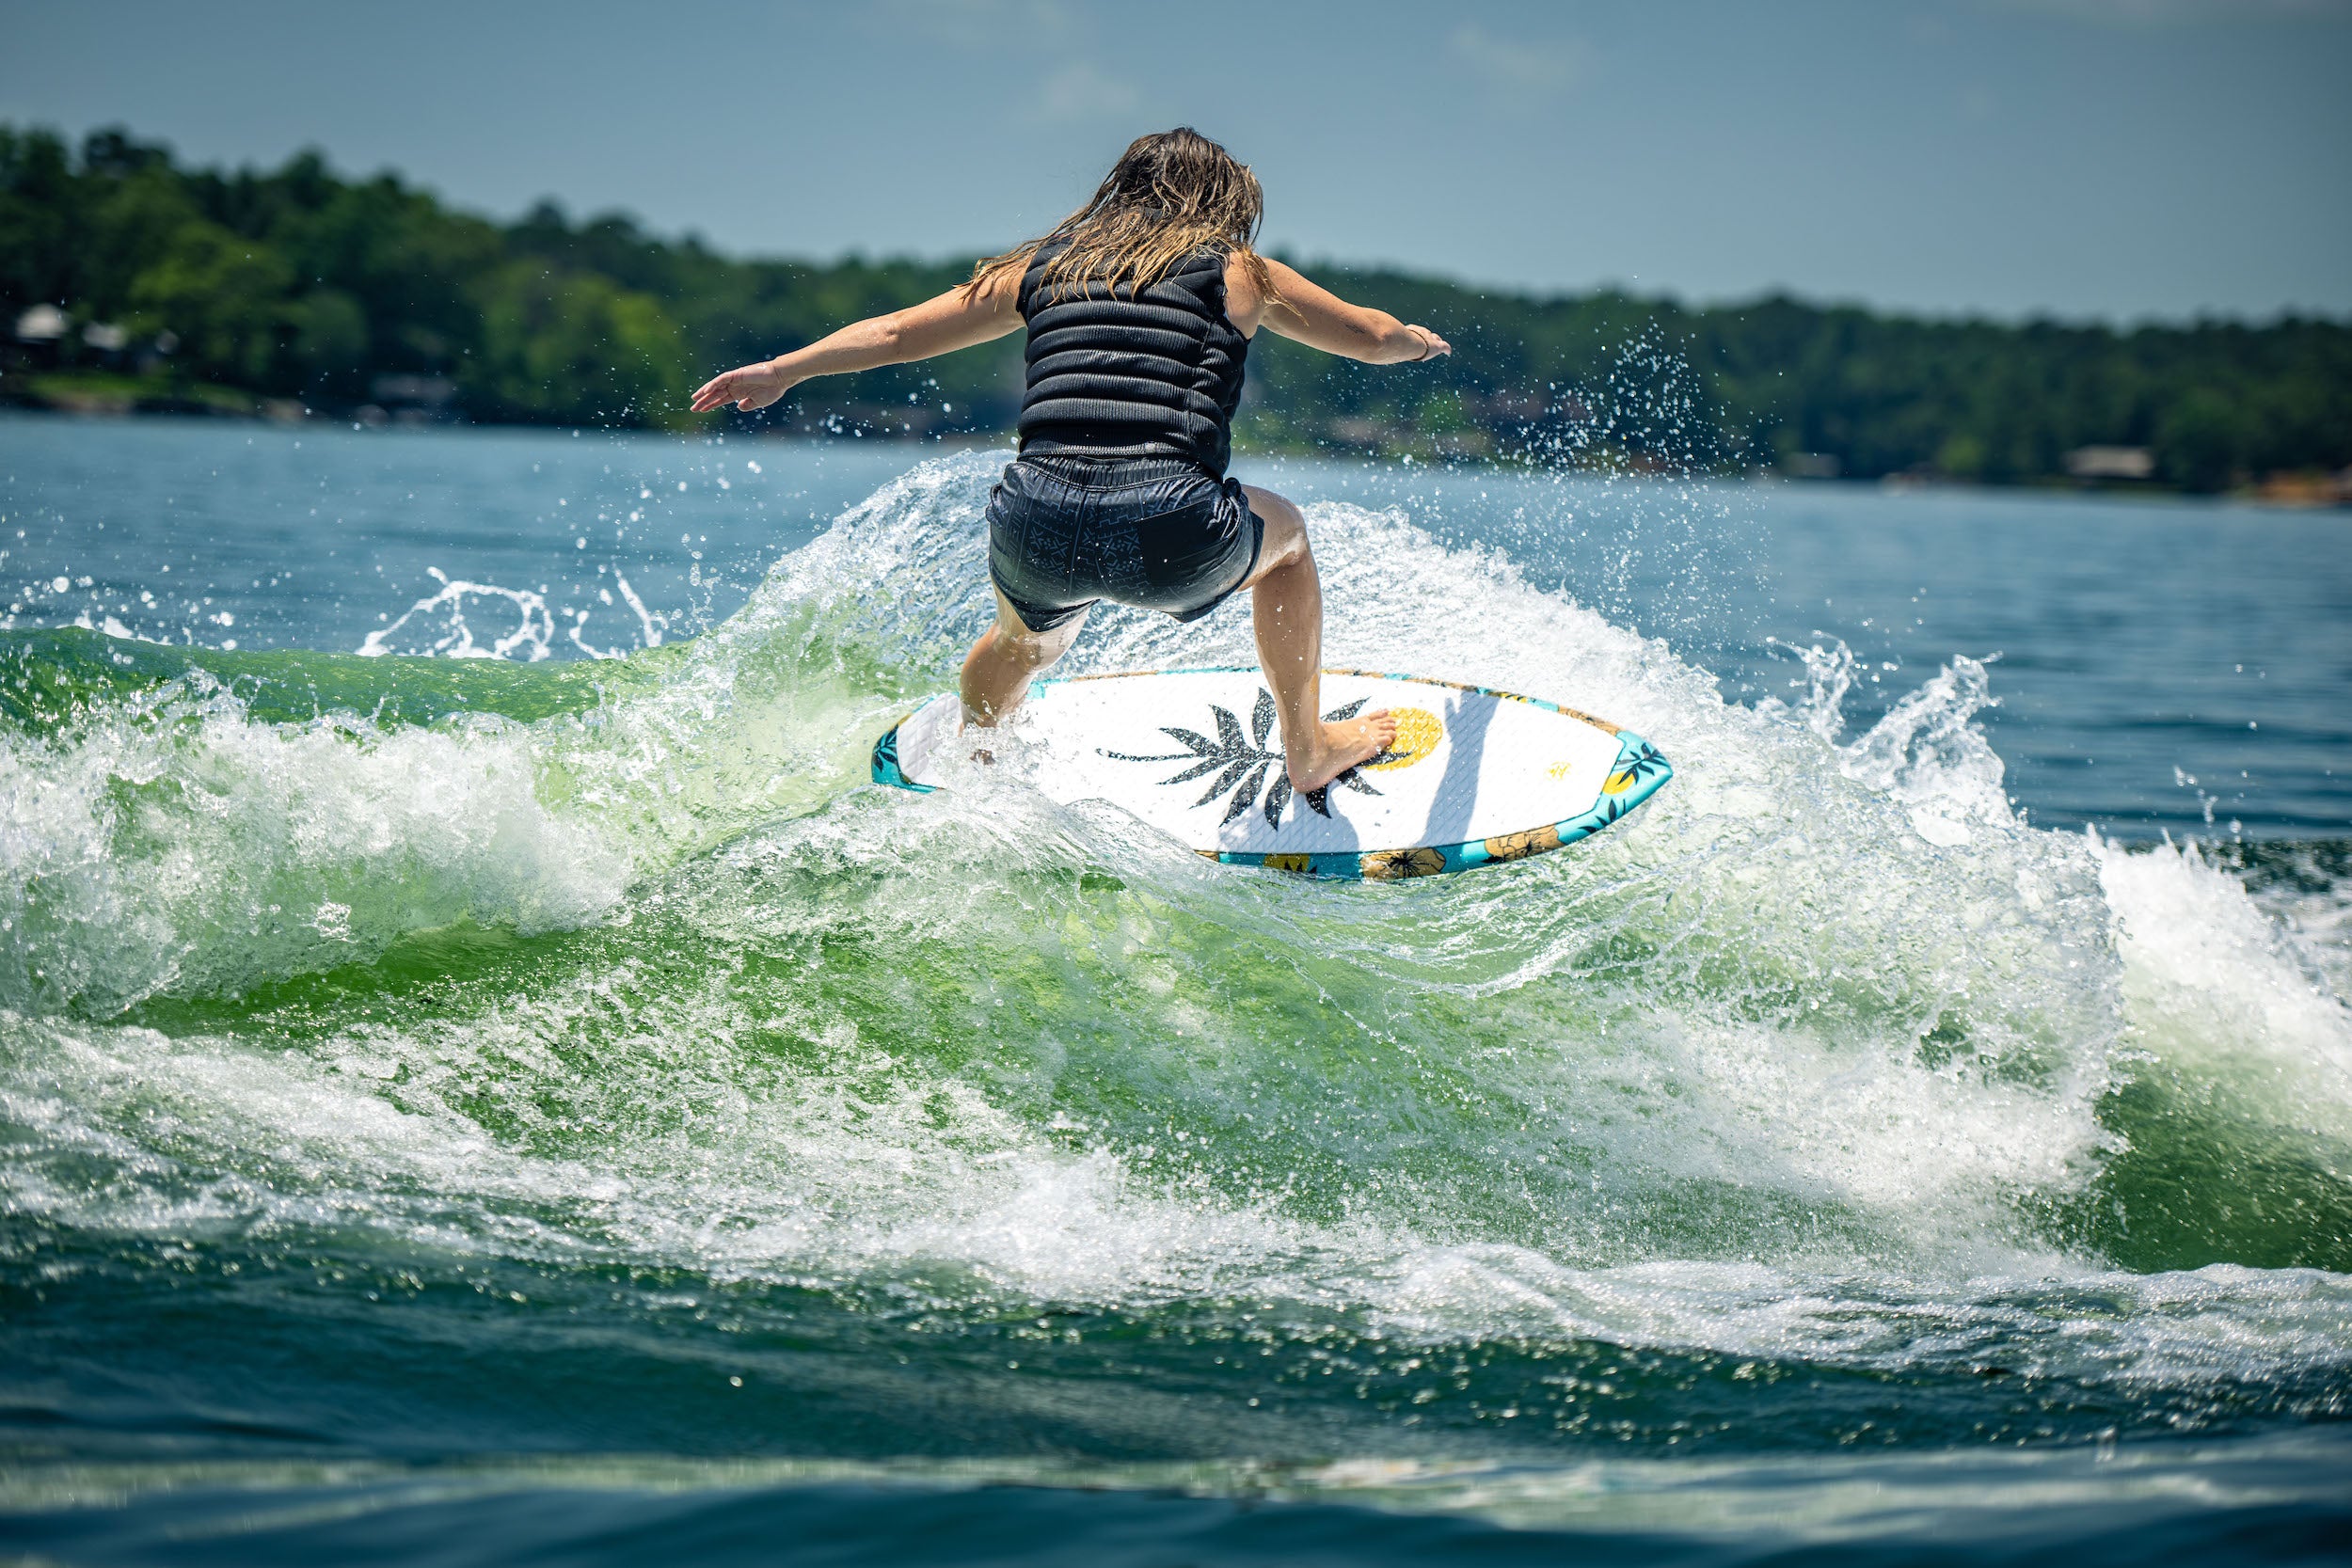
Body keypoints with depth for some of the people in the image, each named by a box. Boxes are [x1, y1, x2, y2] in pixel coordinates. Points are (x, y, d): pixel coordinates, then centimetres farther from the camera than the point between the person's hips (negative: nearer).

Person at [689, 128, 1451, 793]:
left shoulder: (1040, 266, 21)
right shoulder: (1237, 272, 16)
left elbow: (894, 332, 26)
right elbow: (1374, 337, 29)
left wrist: (782, 371, 40)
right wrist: (1417, 340, 52)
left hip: (1037, 528, 3)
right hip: (1169, 535, -3)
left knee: (1025, 642, 39)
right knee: (1283, 532, 33)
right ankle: (1308, 748, 40)